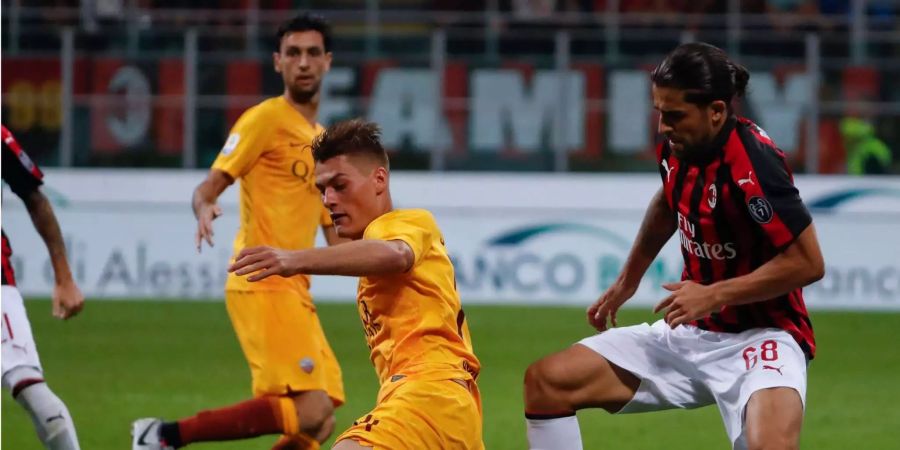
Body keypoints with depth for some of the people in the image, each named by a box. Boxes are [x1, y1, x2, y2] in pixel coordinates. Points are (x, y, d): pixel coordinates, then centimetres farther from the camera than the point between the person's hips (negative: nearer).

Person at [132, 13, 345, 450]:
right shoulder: (265, 119, -2)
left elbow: (333, 232, 28)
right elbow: (209, 187, -10)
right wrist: (204, 208, -33)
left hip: (295, 293, 8)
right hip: (264, 288, -8)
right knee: (309, 411, -21)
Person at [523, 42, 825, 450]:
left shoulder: (753, 165, -25)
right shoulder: (677, 147, -1)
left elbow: (808, 263, -23)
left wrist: (713, 295, -20)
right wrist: (627, 282, 30)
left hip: (760, 336, -8)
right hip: (690, 333, 8)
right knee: (546, 381, 1)